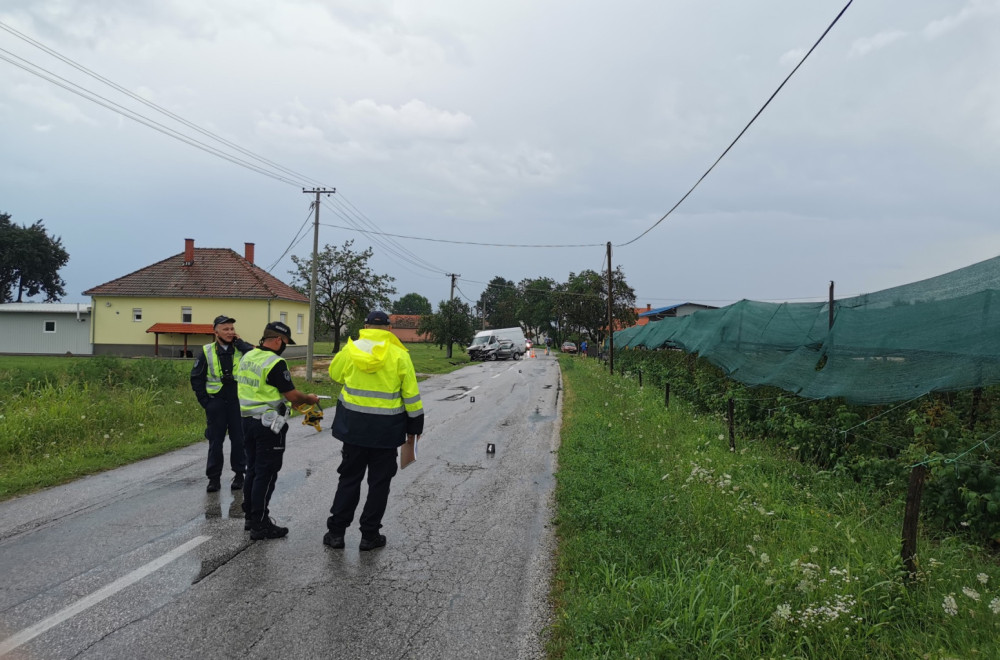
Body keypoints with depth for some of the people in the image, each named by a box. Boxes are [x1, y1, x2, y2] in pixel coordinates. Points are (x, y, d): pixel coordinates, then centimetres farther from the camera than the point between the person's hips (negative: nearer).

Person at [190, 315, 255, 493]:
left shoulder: (241, 349, 1)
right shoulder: (207, 352, 2)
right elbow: (196, 378, 6)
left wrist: (239, 342, -14)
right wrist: (205, 401, 0)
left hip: (237, 402, 0)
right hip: (216, 403, 0)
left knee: (239, 439, 7)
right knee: (215, 441, 6)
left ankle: (239, 474, 20)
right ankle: (214, 477, 15)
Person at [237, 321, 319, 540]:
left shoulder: (247, 357, 8)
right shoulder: (275, 363, -19)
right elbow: (293, 395, -17)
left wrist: (290, 401, 20)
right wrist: (310, 399, 3)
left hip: (248, 420, 9)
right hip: (269, 424, -9)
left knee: (253, 470, 17)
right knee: (266, 474, -1)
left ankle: (250, 517, 26)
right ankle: (260, 525, 4)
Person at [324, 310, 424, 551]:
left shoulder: (350, 350, -3)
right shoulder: (399, 355, -7)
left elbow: (335, 373, 15)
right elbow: (411, 395, -4)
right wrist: (414, 426, 5)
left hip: (354, 427, 2)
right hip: (386, 429, -2)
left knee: (349, 478, 14)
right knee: (379, 481, 10)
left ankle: (336, 531, 16)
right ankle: (370, 535, 14)